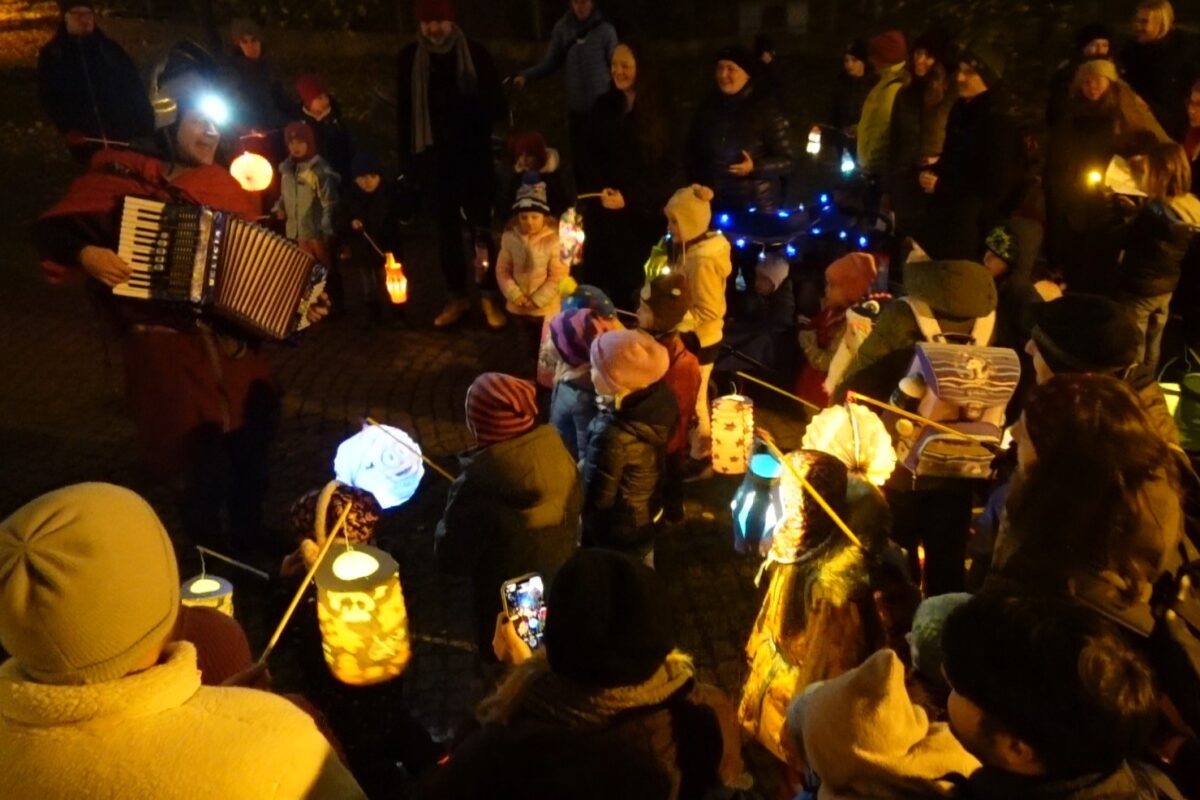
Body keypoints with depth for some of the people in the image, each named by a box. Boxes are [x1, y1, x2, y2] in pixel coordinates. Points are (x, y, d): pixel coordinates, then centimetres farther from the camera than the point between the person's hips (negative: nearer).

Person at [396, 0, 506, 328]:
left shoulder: (475, 53, -2)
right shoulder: (410, 57, 4)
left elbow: (496, 103, -2)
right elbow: (403, 110, 8)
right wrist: (407, 155, 4)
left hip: (472, 153, -2)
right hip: (432, 154, 2)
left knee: (481, 226, 0)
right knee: (446, 228, 8)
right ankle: (457, 297, 18)